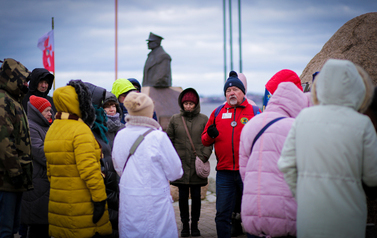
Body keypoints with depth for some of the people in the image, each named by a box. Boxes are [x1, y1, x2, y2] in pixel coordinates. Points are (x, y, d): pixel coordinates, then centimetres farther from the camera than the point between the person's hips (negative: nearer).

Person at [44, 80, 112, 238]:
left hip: (57, 200, 8)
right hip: (82, 204, -8)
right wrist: (100, 198, -17)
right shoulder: (80, 130, -15)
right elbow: (89, 169, -21)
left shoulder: (51, 130, 12)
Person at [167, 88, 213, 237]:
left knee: (196, 196, 6)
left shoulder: (203, 119, 6)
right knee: (183, 196, 5)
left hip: (197, 164, 0)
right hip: (181, 163, 0)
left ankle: (194, 225, 17)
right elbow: (169, 140, 10)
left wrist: (205, 156, -7)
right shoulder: (175, 119, 7)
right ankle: (185, 225, 15)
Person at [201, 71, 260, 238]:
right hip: (224, 172, 3)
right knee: (222, 214, 7)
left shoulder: (254, 111, 4)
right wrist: (210, 135, -7)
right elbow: (205, 140, 14)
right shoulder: (218, 112, 12)